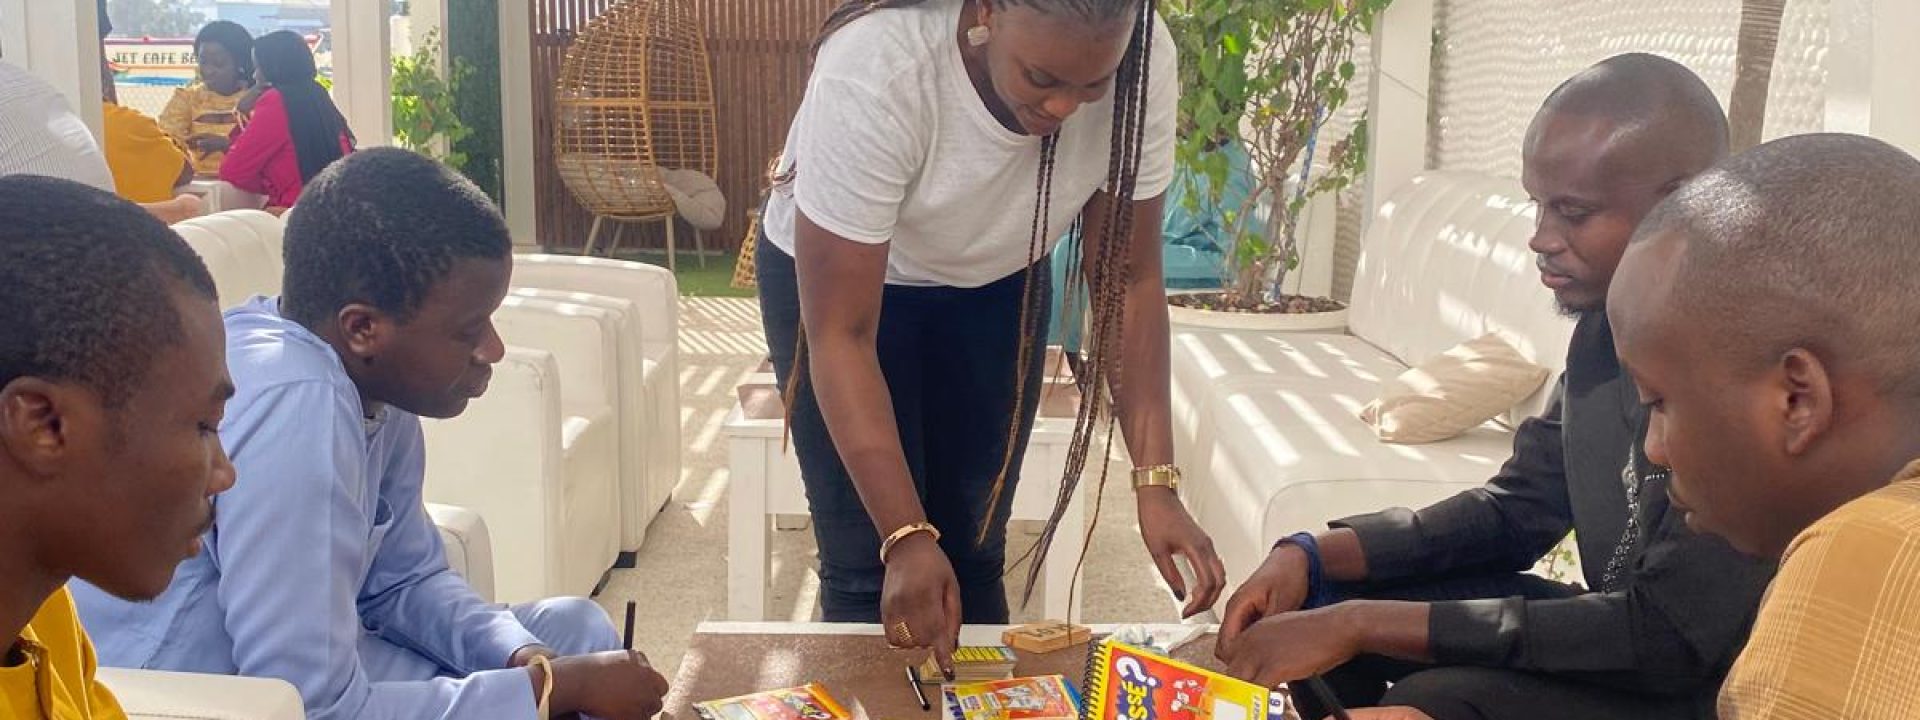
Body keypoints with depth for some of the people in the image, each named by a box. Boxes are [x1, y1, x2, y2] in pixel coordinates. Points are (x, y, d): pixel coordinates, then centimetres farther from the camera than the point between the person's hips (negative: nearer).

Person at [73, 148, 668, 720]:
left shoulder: (371, 379, -5)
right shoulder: (295, 406, -29)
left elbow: (406, 580, 7)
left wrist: (527, 658, -11)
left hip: (288, 661, 8)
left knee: (576, 629, 7)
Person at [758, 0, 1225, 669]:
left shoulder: (1140, 64, -27)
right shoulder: (873, 71, -37)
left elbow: (1126, 278, -17)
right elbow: (840, 333, -32)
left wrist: (1156, 482, -25)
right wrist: (906, 537, -36)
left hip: (999, 281, 3)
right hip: (833, 272, -3)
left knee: (975, 553, 6)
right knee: (870, 569, -6)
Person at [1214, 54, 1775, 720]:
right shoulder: (1609, 319, -1)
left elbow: (1664, 638, -28)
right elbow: (1518, 509, 8)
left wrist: (1365, 623, -26)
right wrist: (1311, 556, -7)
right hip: (1633, 635, 8)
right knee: (1326, 594, 3)